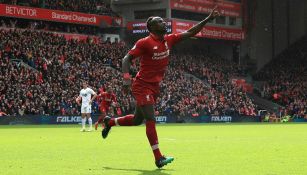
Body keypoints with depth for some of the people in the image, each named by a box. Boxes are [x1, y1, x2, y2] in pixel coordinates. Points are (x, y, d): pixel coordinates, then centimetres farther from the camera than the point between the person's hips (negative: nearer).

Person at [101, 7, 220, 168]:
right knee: (151, 120, -14)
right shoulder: (145, 43, -14)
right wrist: (127, 78, -28)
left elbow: (190, 33, 8)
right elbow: (127, 59, -13)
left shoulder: (169, 40, 5)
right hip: (142, 85, -8)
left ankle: (110, 122, 43)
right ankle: (158, 158, -14)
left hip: (155, 86, 8)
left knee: (137, 120, 18)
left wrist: (208, 19, 1)